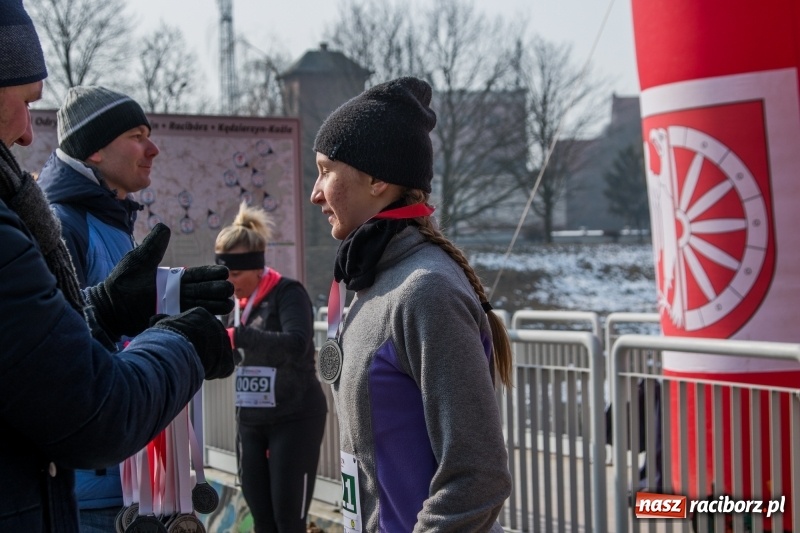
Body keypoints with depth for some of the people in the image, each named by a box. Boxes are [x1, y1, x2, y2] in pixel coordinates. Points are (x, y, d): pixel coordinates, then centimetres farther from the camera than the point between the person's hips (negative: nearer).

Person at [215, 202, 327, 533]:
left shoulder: (288, 293, -12)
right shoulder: (236, 302, 9)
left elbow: (296, 344, -31)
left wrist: (237, 337, -38)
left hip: (294, 421, -7)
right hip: (250, 422, 7)